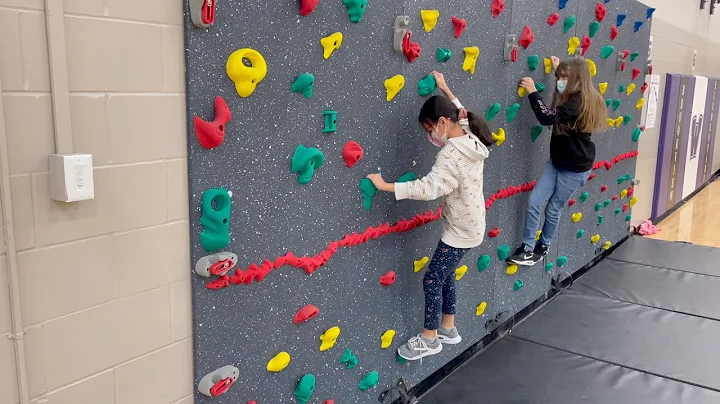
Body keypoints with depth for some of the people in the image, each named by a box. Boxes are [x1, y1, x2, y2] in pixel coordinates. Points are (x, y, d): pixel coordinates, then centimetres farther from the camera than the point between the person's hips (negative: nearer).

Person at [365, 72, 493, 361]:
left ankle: (430, 339, 17)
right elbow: (461, 113, 22)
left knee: (432, 279, 2)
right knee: (445, 274, 20)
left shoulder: (451, 154, -28)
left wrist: (385, 186, -34)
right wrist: (444, 89, 26)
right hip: (470, 225, 10)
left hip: (460, 231, -10)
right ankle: (448, 329, 34)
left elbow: (429, 188, -37)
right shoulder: (471, 139, 0)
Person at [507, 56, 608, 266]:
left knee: (553, 210, 7)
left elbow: (549, 117, -35)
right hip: (557, 161, 8)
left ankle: (543, 247, 29)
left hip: (576, 167, -8)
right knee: (534, 203, -1)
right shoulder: (574, 98, 6)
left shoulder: (580, 102, -24)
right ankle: (527, 248, 9)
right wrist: (558, 68, 32)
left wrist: (532, 91, -27)